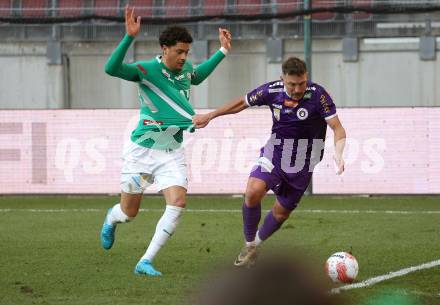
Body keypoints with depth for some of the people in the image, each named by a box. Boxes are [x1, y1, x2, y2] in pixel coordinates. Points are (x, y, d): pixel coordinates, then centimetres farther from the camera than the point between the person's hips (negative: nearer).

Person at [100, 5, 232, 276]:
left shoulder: (186, 70, 3)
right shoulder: (147, 70, -16)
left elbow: (197, 77, 29)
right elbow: (111, 68, -32)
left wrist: (222, 52, 23)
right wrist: (129, 37, -43)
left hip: (172, 152, 4)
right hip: (142, 150, -4)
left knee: (178, 203, -20)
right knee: (129, 213, 8)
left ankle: (145, 262, -14)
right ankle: (112, 219, 49)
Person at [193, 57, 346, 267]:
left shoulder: (317, 95, -21)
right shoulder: (272, 91, -12)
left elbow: (337, 128, -20)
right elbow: (242, 103, 5)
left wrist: (338, 153, -39)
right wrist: (209, 116, 12)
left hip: (303, 163, -1)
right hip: (275, 153, 1)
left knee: (281, 212, 7)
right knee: (253, 191, -24)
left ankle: (256, 243, 37)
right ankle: (249, 245, -3)